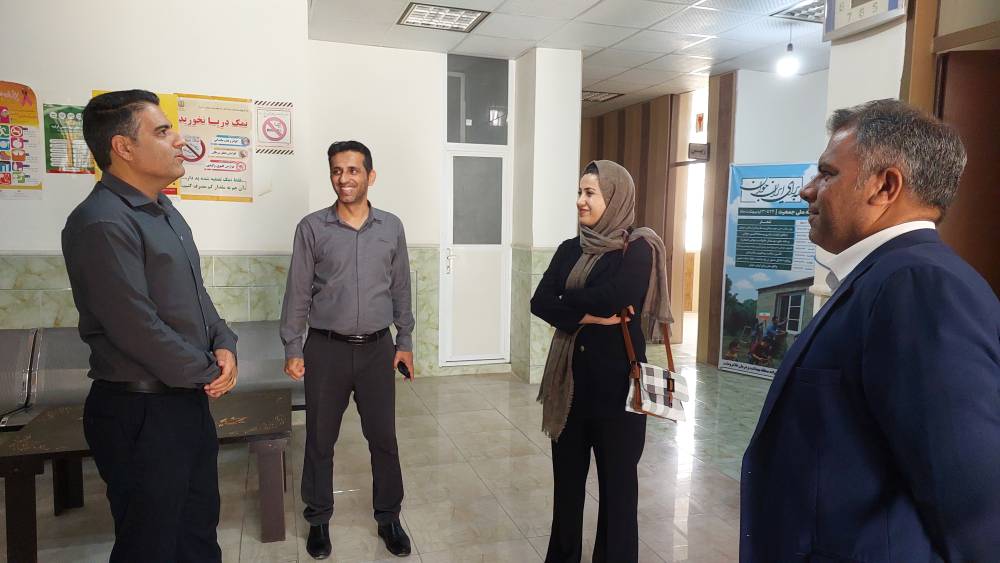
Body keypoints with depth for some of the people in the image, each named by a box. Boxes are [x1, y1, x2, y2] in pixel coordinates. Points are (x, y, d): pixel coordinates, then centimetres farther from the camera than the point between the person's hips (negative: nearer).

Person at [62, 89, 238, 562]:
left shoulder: (165, 212, 10)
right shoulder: (102, 222, -20)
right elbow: (137, 329, -24)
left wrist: (224, 345, -3)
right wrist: (210, 372, -11)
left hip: (190, 397, 9)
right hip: (140, 411, -9)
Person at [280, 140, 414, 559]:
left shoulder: (391, 227, 2)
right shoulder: (312, 227, -3)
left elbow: (401, 289, 8)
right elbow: (298, 292, -1)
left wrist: (405, 341, 7)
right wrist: (292, 348, -3)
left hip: (378, 349, 1)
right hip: (326, 349, -1)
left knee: (383, 437, 9)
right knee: (320, 440, 11)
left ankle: (388, 517, 28)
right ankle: (318, 520, 30)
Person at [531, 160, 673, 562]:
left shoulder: (638, 248, -8)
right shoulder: (570, 250, 8)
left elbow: (616, 298, -25)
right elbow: (539, 303, -4)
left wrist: (568, 302, -9)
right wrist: (589, 315, -18)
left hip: (616, 379, -5)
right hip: (570, 378, 6)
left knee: (617, 478, 9)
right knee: (567, 476, 16)